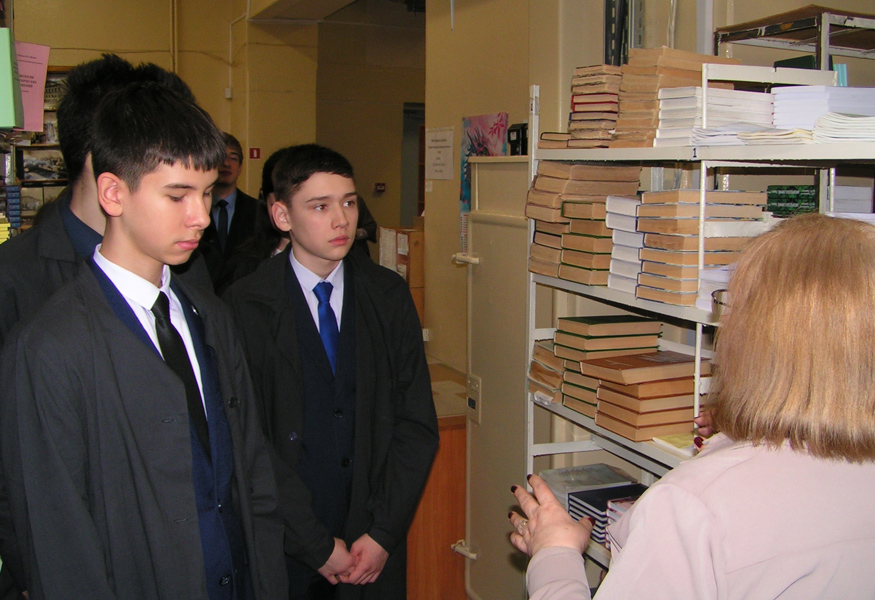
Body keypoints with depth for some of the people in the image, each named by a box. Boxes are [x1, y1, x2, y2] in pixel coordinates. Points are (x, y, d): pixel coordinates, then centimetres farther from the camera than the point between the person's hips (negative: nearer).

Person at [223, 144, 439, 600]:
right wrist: (318, 545, -12)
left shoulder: (389, 295, 0)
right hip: (284, 548, -2)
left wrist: (384, 533, -8)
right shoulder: (245, 305, -11)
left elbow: (417, 423, -1)